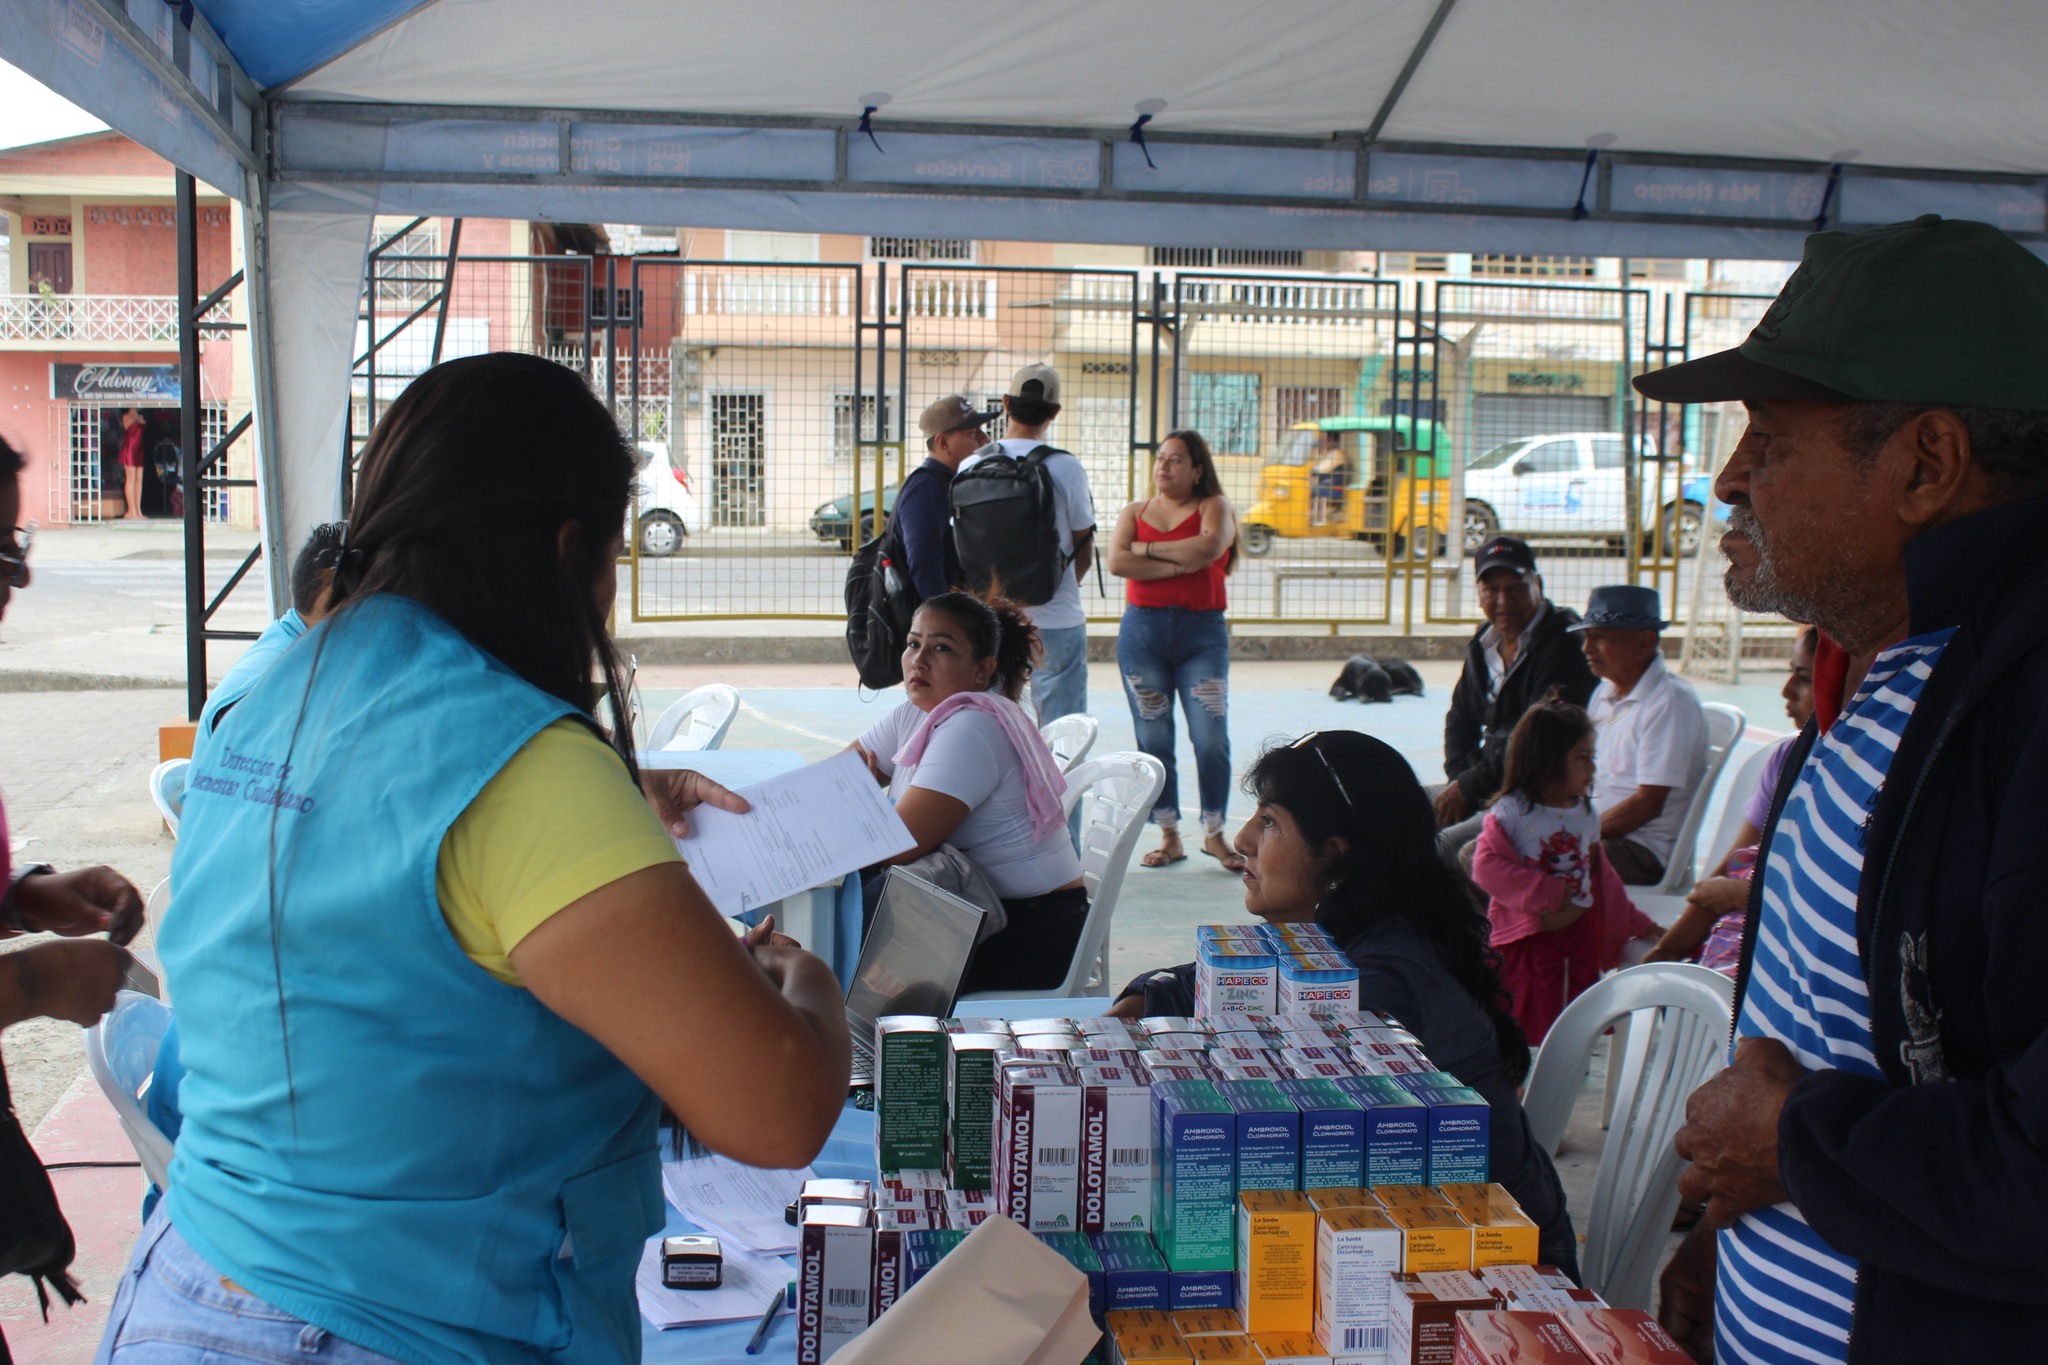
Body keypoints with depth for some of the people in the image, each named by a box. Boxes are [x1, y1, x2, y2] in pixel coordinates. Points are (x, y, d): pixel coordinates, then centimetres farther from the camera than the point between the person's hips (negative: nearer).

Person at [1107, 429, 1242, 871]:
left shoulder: (1214, 507, 6)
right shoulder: (1134, 513, 12)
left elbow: (1208, 547, -16)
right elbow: (1117, 561, -6)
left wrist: (1148, 548, -6)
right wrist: (1179, 564, -11)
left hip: (1202, 631, -2)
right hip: (1143, 631, 2)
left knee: (1212, 738, -6)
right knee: (1153, 740, 3)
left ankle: (1214, 834, 8)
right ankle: (1169, 837, 13)